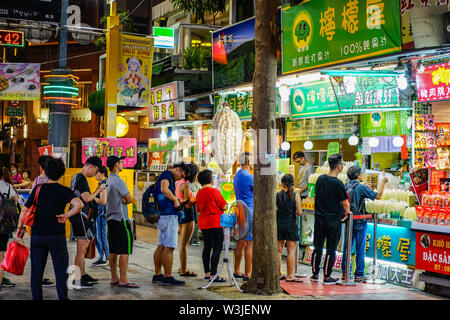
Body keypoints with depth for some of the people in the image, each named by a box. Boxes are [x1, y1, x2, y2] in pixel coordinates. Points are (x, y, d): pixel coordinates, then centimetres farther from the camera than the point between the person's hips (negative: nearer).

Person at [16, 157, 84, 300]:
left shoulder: (38, 189, 2)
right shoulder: (64, 191, -5)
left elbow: (24, 210, 4)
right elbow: (79, 205, -22)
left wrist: (20, 227, 16)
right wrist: (66, 215, -9)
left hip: (37, 235, 3)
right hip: (57, 235, -2)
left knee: (36, 269, 12)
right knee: (61, 269, 5)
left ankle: (36, 297, 16)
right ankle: (62, 297, 3)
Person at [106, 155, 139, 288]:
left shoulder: (108, 181, 16)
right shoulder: (118, 181, -13)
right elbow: (130, 199, -11)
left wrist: (123, 200, 3)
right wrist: (126, 200, 8)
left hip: (110, 218, 10)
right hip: (120, 219, -10)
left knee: (113, 250, 11)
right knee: (125, 250, -8)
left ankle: (114, 278, 16)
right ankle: (123, 279, -9)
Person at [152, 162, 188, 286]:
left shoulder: (168, 176, 23)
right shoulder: (167, 174, -7)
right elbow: (164, 190, -24)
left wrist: (175, 202, 17)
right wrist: (175, 200, -11)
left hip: (162, 215, 10)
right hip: (169, 215, -10)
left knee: (161, 246, 12)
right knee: (169, 247, -9)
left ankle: (157, 275, 17)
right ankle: (168, 277, -8)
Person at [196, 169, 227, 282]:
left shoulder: (199, 193, 7)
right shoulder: (214, 191, -13)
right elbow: (224, 207, -9)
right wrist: (226, 204, 12)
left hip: (203, 224, 8)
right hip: (215, 223, -8)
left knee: (207, 247, 15)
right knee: (217, 248, -6)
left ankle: (207, 273, 20)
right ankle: (213, 275, -11)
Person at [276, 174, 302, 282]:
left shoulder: (277, 195, -1)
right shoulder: (296, 195, -6)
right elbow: (299, 212, -10)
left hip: (278, 224, 3)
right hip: (290, 224, -2)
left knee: (278, 250, 10)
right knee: (291, 251, 3)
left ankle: (278, 274, 16)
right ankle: (290, 276, 3)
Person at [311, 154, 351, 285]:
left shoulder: (320, 179, 3)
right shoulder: (338, 183, -15)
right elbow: (345, 203, -11)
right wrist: (347, 212, 9)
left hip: (319, 219, 5)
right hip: (333, 220, -5)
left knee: (317, 248, 14)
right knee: (331, 250, 4)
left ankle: (315, 274, 21)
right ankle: (327, 277, 9)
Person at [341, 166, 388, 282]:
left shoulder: (346, 186, 3)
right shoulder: (361, 187, -14)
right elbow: (378, 196, -9)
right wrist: (383, 182, 1)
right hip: (360, 221, -5)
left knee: (347, 247, 11)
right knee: (360, 249, 3)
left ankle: (345, 273, 15)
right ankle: (359, 275, 7)